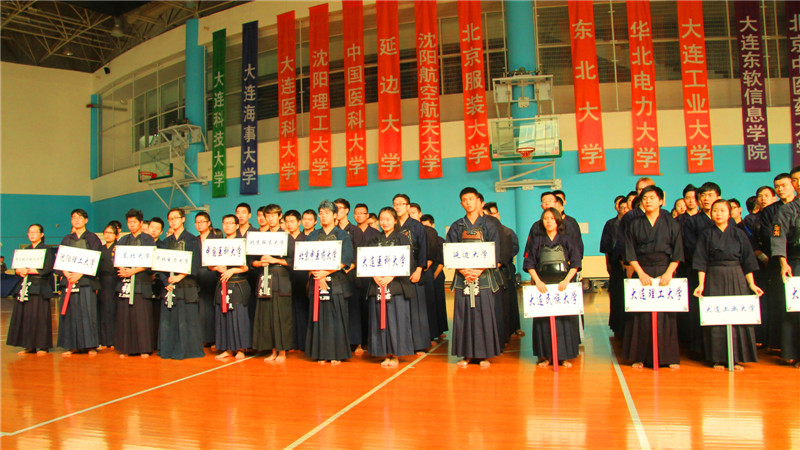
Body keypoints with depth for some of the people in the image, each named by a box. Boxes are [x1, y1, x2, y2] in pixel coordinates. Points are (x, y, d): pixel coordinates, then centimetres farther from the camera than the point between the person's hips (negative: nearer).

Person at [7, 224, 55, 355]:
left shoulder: (47, 250, -1)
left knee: (39, 316, -5)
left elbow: (47, 269, -12)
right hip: (25, 287, 6)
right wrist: (20, 271, -9)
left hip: (40, 288, -6)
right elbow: (17, 268, 13)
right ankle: (30, 345, 10)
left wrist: (28, 271, -13)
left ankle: (42, 346, 1)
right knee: (25, 316, 3)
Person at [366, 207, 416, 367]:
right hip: (377, 285, 4)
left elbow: (406, 262, -6)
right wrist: (375, 277, -10)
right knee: (380, 319, 3)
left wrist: (391, 277, -16)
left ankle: (395, 355, 5)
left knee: (395, 318, -3)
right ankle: (386, 354, 11)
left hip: (396, 285, -3)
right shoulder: (374, 241, 14)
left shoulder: (402, 238, 3)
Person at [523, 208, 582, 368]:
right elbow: (529, 264, 3)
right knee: (543, 320, -1)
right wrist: (537, 281, -10)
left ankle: (565, 355, 9)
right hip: (542, 285, 0)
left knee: (564, 318, -1)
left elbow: (575, 263, 3)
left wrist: (567, 280, -10)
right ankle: (546, 355, 7)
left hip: (563, 285, 0)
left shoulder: (567, 240, 7)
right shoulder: (536, 240, 8)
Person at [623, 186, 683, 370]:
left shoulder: (671, 223, 6)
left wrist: (669, 272, -11)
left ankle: (669, 357, 10)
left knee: (666, 314, 0)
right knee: (641, 315, -2)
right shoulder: (634, 225, 7)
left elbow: (677, 252, 1)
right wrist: (641, 273, -10)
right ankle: (640, 357, 6)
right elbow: (630, 253, 2)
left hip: (665, 271, 0)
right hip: (642, 272, 0)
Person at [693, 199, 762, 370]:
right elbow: (701, 262, 0)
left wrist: (752, 284, 1)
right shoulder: (706, 235, 3)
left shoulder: (739, 234, 5)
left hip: (736, 279, 1)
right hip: (713, 279, -1)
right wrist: (701, 284, -8)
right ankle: (718, 359, 7)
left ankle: (736, 358, 9)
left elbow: (747, 261, 6)